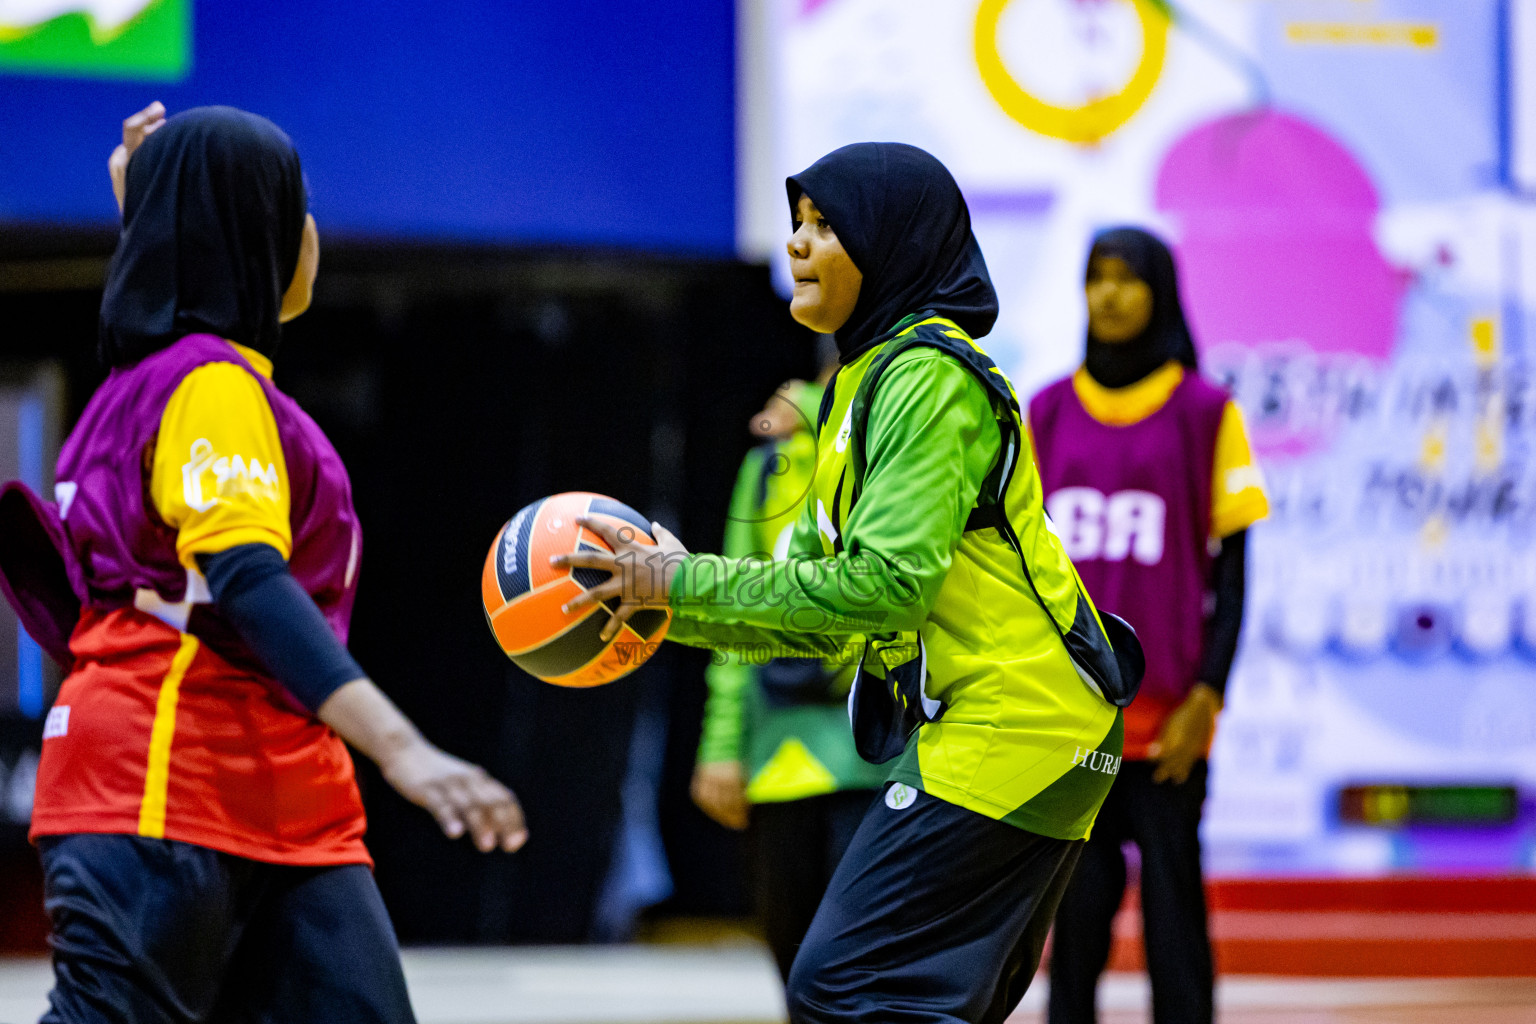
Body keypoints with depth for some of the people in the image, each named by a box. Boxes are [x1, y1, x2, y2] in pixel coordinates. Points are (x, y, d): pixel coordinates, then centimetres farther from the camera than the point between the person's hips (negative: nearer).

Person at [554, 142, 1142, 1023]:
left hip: (1008, 721, -11)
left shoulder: (928, 379, -13)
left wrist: (689, 581, -17)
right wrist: (660, 607, 6)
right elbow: (826, 602, 18)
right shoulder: (870, 378, 18)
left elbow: (885, 582, -22)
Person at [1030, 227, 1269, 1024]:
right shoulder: (1049, 412, 10)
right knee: (1078, 906, 2)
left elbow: (1231, 569, 1)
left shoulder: (1204, 411, 2)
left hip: (1166, 715, -3)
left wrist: (1207, 697, -7)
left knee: (1172, 906, -3)